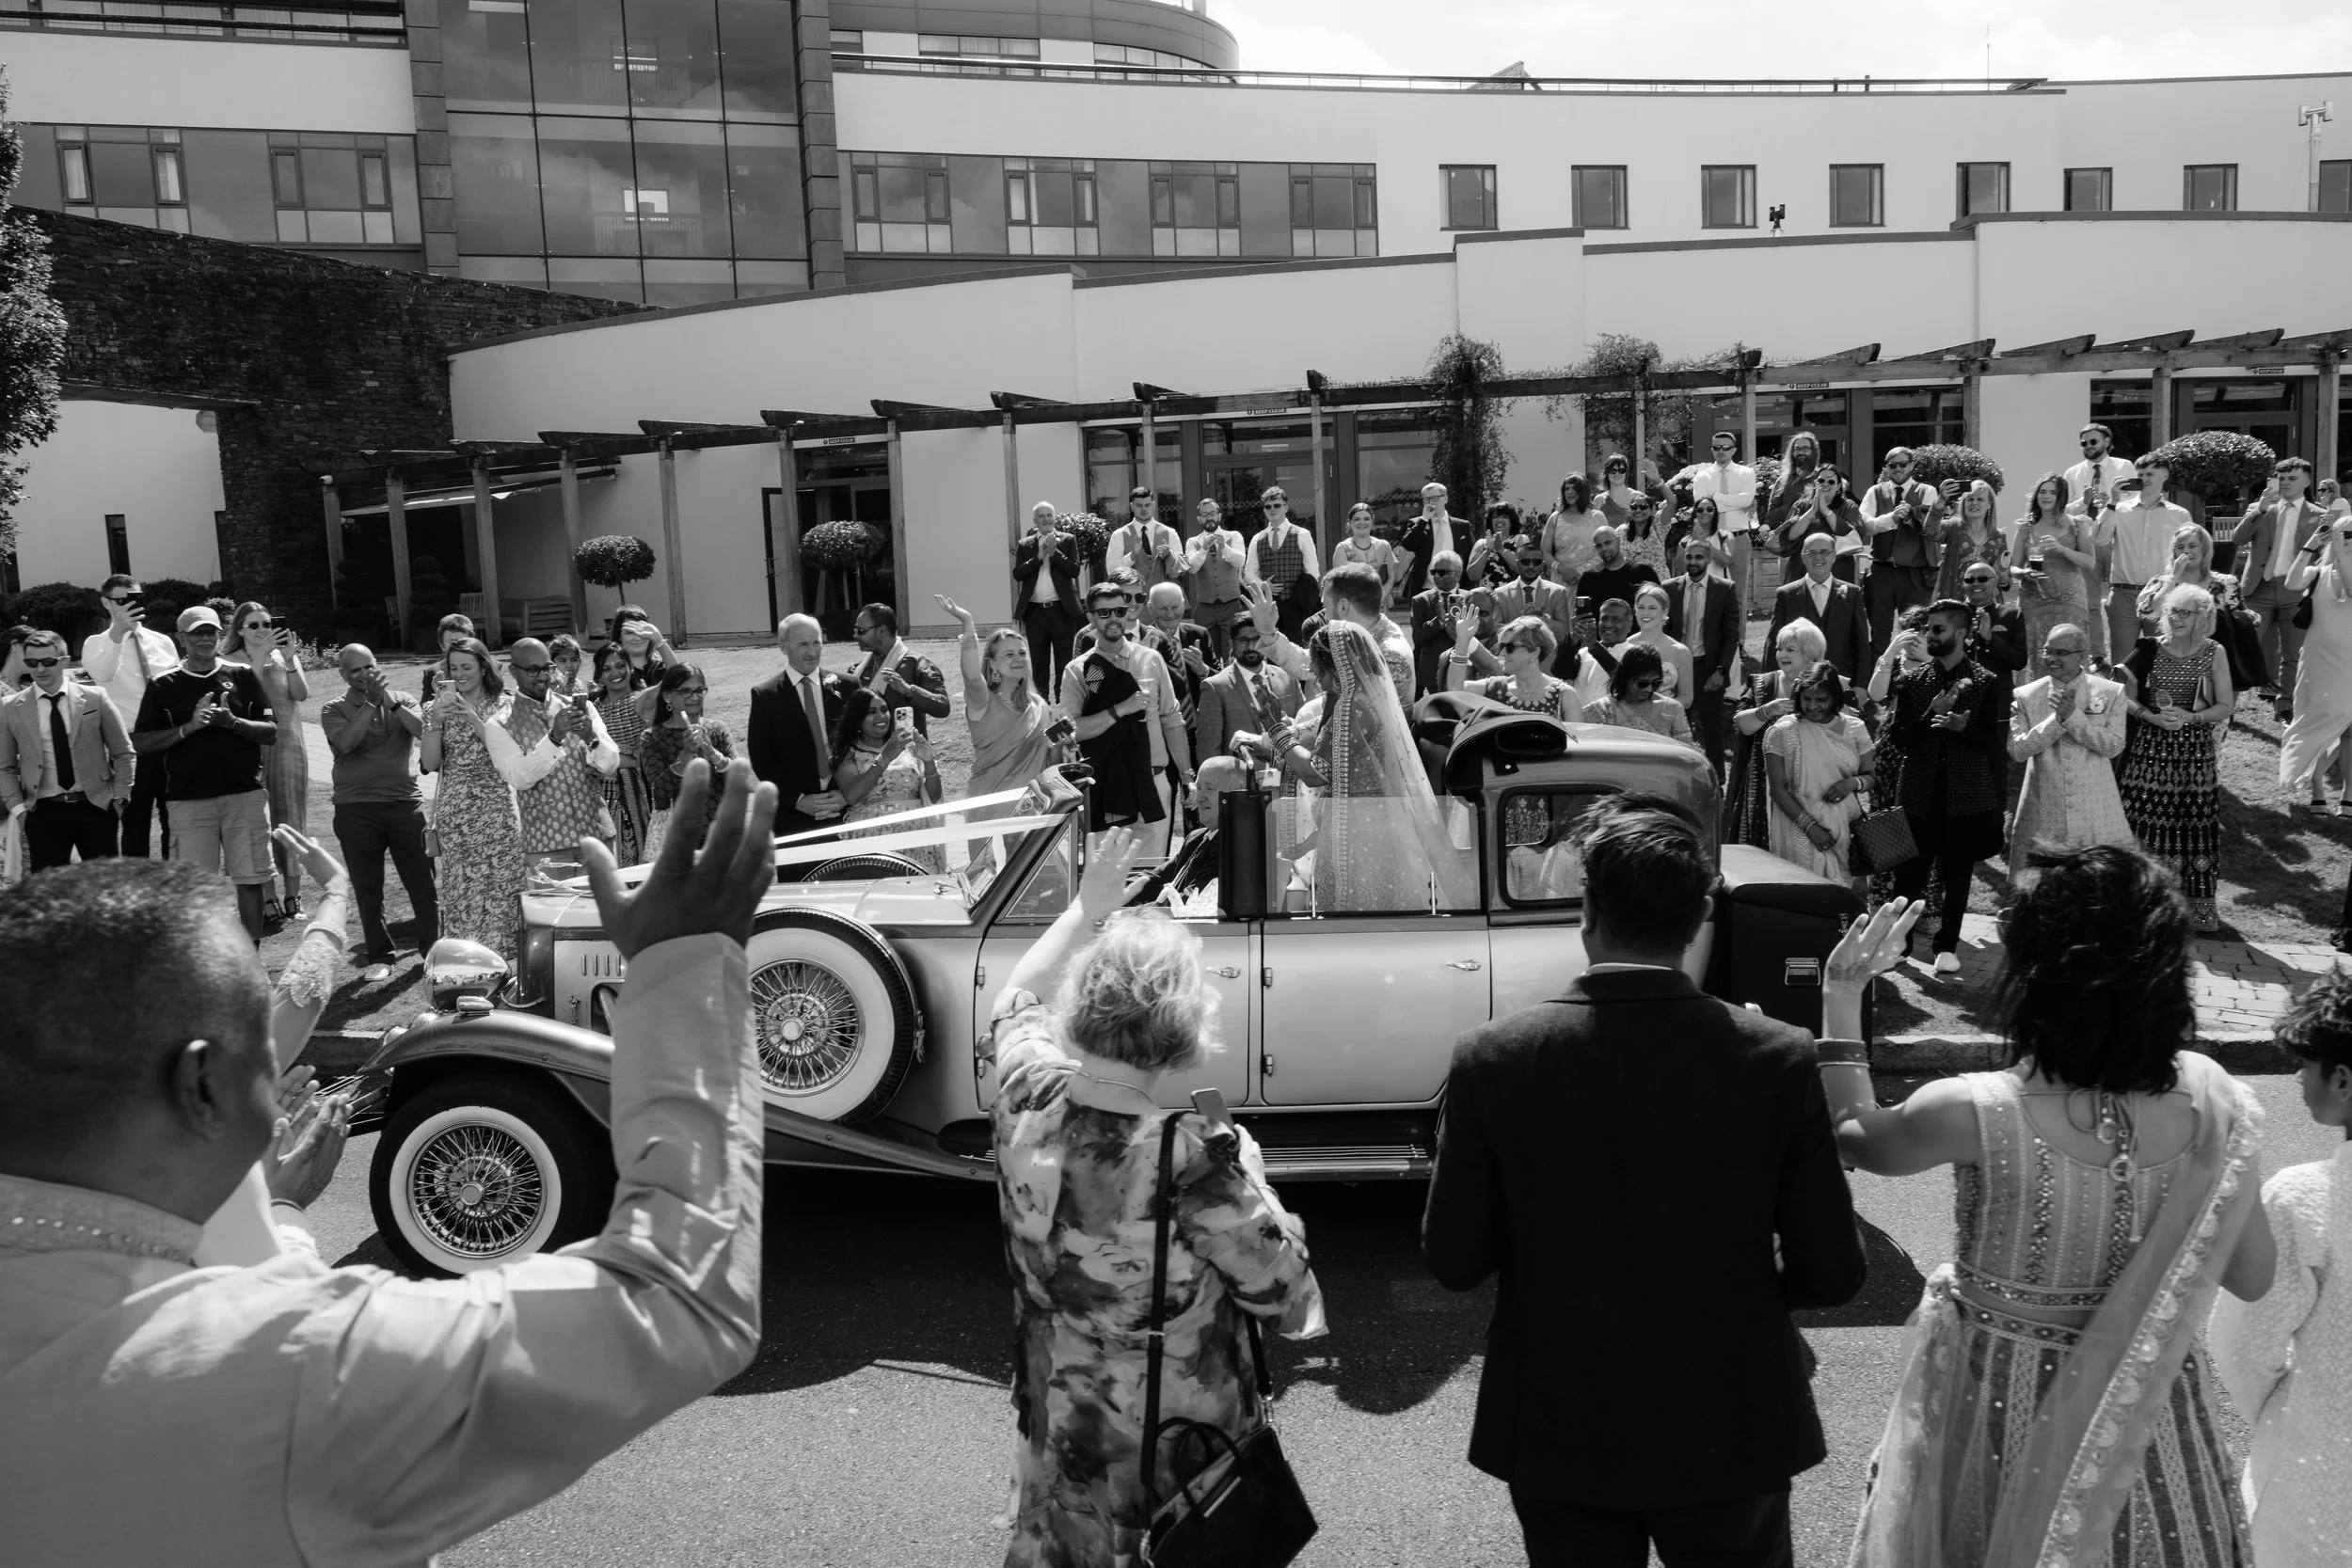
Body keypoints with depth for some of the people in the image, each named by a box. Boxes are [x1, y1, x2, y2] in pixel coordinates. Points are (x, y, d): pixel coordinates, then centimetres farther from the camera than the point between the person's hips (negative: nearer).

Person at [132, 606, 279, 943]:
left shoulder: (241, 676, 7)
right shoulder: (164, 685, 4)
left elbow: (271, 732, 4)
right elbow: (140, 743, 1)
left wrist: (232, 722, -13)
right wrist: (188, 727, -12)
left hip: (244, 792, 1)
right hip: (189, 798, -1)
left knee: (250, 880, 2)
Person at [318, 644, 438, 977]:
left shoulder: (401, 700, 9)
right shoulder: (333, 709, 5)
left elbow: (424, 729, -10)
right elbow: (346, 743, -15)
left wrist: (389, 699, -14)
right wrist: (372, 701, -13)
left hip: (404, 802, 0)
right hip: (355, 808, 0)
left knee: (422, 880, 2)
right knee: (367, 887, 6)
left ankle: (432, 946, 17)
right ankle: (378, 955, 18)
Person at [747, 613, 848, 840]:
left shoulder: (843, 686, 4)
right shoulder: (765, 695, -1)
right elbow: (761, 759, -3)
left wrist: (845, 793, -7)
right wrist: (798, 799, -11)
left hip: (842, 808, 1)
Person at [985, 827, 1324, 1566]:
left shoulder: (1025, 1105, -18)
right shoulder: (1195, 1159, -33)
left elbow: (1015, 1007, 6)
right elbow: (1287, 1299, -19)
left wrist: (1084, 911, 9)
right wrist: (1248, 1180, -6)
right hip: (1180, 1457, -4)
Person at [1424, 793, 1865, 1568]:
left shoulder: (1491, 1059, -16)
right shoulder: (1780, 1058, -15)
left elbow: (1454, 1261, -10)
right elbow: (1833, 1273, -9)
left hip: (1560, 1438, 0)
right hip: (1729, 1431, 1)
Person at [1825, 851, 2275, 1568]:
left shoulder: (1976, 1116, -29)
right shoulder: (2206, 1099, -18)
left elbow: (1851, 1137, -7)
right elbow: (2253, 1276, -5)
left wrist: (1840, 997, 0)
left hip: (2001, 1405, -2)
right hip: (2142, 1416, 3)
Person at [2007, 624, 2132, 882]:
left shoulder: (2110, 692, 3)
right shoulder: (2025, 696, 5)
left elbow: (2114, 746, -6)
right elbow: (2016, 750, -4)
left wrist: (2073, 716, -15)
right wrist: (2057, 720, -14)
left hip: (2095, 810, 0)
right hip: (2044, 810, 1)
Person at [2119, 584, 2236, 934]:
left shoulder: (2214, 653, 1)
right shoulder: (2150, 651, 2)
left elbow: (2226, 706, 1)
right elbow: (2124, 696, 2)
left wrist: (2191, 717, -16)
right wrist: (2152, 717, -14)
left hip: (2196, 752, 0)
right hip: (2151, 750, 0)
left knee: (2194, 823, 2)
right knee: (2145, 821, -3)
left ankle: (2199, 903, 15)